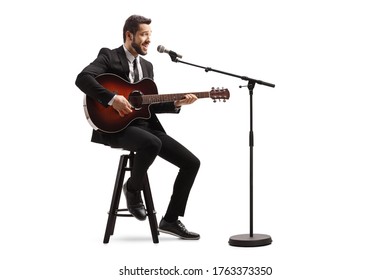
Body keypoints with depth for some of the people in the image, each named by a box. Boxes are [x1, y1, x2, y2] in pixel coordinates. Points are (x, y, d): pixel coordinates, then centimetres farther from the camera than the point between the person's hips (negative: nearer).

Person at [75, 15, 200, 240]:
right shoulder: (109, 56, -1)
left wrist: (177, 104, 1)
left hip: (145, 125, 7)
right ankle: (132, 189, -9)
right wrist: (113, 99, -26)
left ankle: (171, 220, 4)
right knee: (153, 144, -39)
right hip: (116, 127, -7)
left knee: (192, 163, -5)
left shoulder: (147, 66, 20)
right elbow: (82, 79, -19)